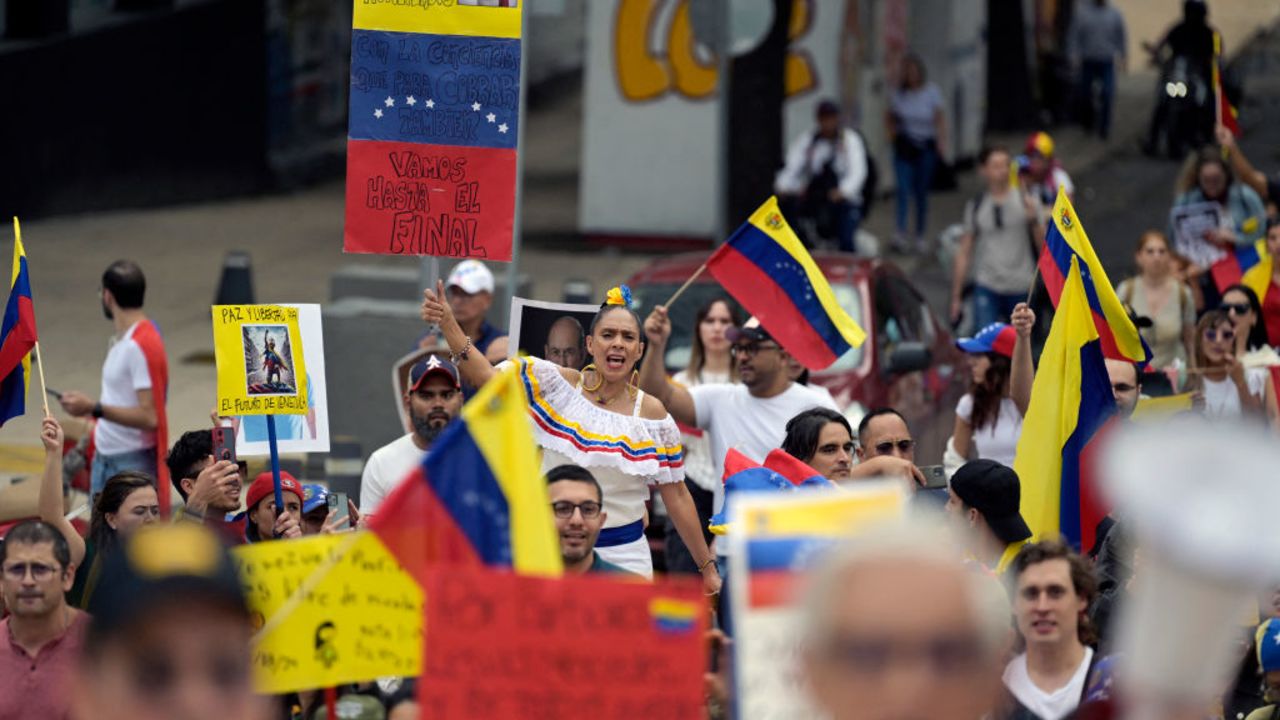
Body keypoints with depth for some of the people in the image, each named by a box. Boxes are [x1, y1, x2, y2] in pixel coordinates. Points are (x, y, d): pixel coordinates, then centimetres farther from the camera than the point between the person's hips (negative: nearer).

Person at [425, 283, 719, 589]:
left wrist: (707, 566, 7)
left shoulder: (652, 414, 0)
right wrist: (447, 323, -28)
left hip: (624, 553, 1)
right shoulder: (558, 385, -2)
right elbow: (488, 376, -13)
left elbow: (676, 497, 5)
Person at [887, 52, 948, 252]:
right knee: (903, 189, -14)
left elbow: (940, 119, -3)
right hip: (904, 147, 1)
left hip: (926, 147, -1)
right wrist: (892, 134, -1)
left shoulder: (932, 92, -2)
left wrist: (941, 143, -15)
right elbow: (889, 117, 16)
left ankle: (920, 236, 16)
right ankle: (900, 233, -23)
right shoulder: (898, 93, 3)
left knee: (922, 192, 5)